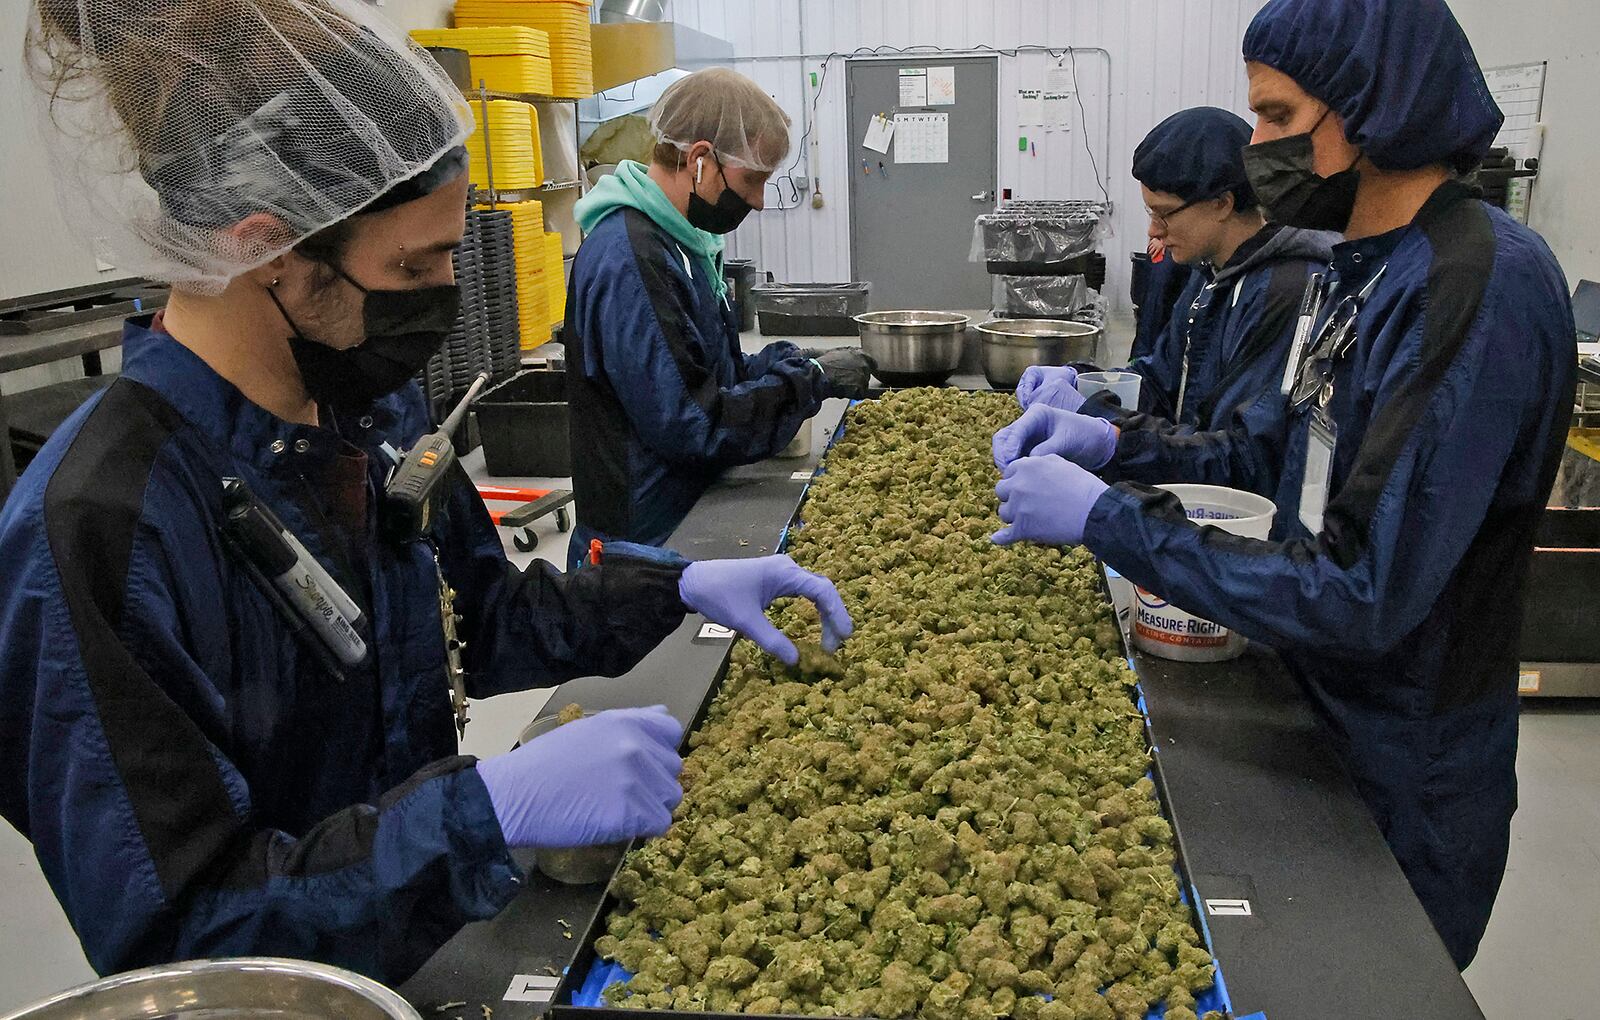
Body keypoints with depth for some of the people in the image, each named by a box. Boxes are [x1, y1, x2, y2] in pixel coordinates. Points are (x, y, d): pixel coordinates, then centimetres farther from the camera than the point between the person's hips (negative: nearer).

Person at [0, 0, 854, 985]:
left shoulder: (378, 407, -3)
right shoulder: (93, 532, -25)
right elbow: (169, 933, -24)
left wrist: (677, 588, -2)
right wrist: (494, 806, -33)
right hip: (290, 989, -6)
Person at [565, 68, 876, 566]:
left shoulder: (679, 241, 9)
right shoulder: (628, 261, -23)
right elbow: (689, 425, -25)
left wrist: (792, 360, 1)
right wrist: (812, 380, -17)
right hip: (643, 543, -9)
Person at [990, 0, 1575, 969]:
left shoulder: (1488, 287, -27)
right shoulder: (1380, 266, 2)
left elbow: (1366, 599, -31)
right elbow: (1302, 447, 11)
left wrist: (1107, 518, -27)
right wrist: (1117, 443, -2)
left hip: (1405, 781, -8)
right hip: (1321, 713, 8)